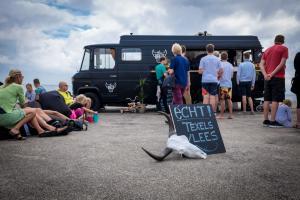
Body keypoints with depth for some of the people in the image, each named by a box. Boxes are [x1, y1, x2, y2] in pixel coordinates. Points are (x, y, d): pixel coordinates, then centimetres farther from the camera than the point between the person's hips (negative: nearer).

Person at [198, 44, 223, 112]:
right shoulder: (217, 59, 5)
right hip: (214, 80, 1)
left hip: (205, 80, -1)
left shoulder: (203, 59, -2)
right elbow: (220, 71, 4)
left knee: (206, 97, 1)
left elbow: (200, 71, -5)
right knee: (213, 97, 4)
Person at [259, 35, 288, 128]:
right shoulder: (284, 49, 0)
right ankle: (272, 121, -7)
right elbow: (282, 64, -12)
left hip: (267, 78, 6)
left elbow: (261, 64, 6)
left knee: (267, 99, 7)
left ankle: (266, 120, 8)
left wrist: (265, 74, -6)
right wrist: (272, 74, -14)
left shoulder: (267, 50, 16)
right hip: (278, 77, -5)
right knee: (275, 100, -5)